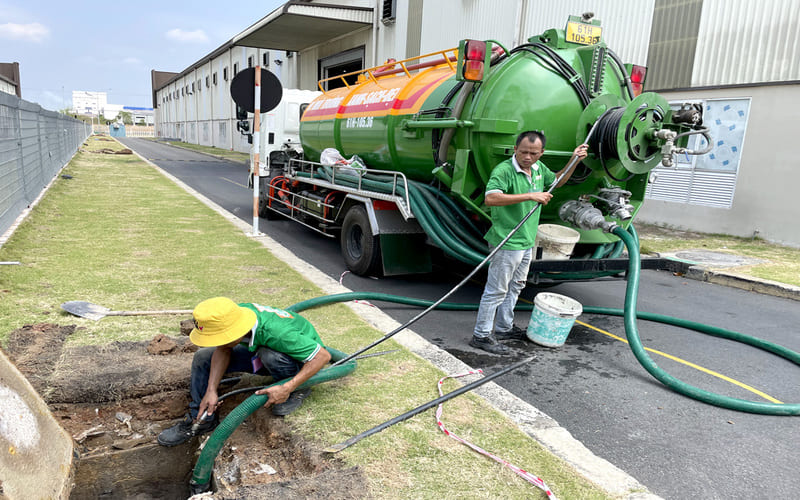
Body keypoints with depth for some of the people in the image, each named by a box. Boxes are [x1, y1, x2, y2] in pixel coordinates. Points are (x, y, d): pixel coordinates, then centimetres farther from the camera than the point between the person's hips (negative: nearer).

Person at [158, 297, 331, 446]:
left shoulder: (278, 333, -42)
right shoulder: (236, 313, -25)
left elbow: (323, 356, -35)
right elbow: (223, 350, -9)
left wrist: (287, 388, -38)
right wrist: (211, 390, -17)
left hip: (301, 360, -6)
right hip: (262, 351, 6)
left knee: (270, 355, -40)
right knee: (203, 357, -6)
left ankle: (298, 390, -11)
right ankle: (202, 418, 7)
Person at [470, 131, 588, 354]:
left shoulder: (538, 168, 6)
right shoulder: (503, 171, -20)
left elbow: (557, 180, 26)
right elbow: (490, 198, -36)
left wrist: (574, 160, 10)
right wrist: (530, 196, -34)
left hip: (526, 241, 9)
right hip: (507, 243, -9)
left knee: (515, 286, 20)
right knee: (496, 290, -2)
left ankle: (504, 328, 36)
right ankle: (481, 335, 8)